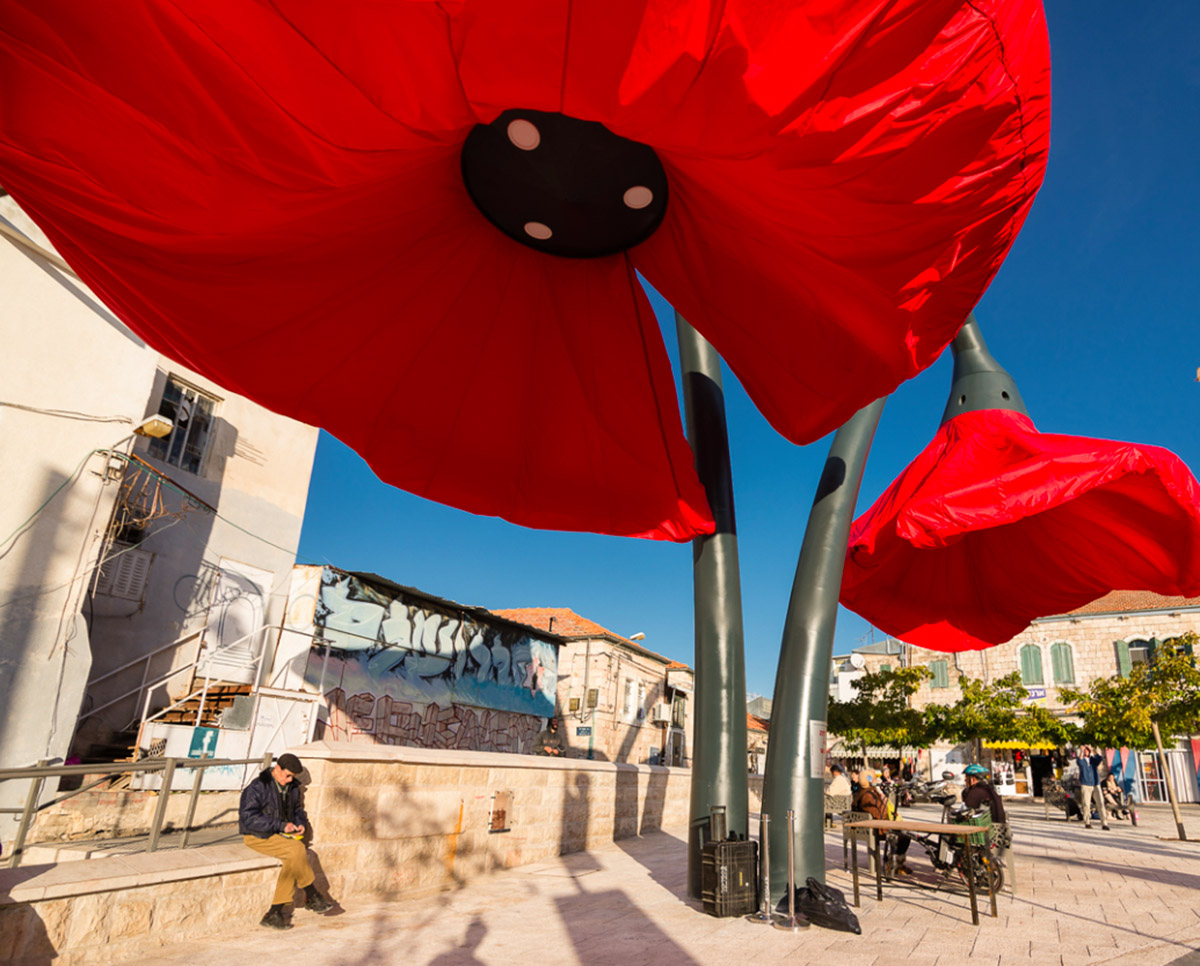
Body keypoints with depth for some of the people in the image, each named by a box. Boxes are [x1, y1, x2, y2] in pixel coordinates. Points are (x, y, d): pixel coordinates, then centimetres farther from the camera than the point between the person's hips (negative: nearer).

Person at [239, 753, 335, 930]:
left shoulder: (292, 787, 8)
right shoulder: (258, 787, -15)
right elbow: (248, 817, -22)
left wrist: (301, 823, -1)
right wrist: (281, 825, -24)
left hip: (281, 835, 7)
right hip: (257, 836, -7)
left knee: (293, 860, -24)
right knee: (297, 850, -28)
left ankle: (274, 914, -17)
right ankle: (312, 897, -10)